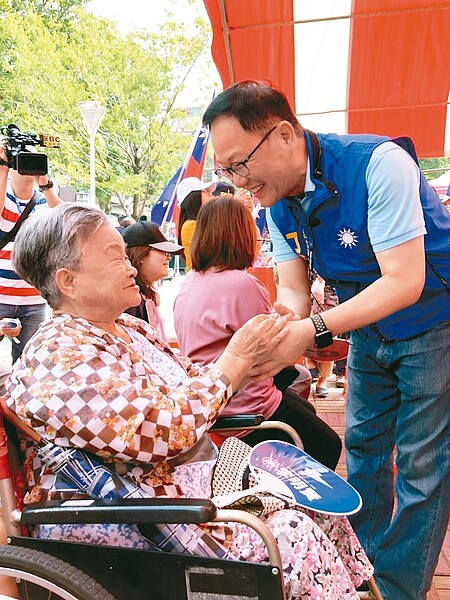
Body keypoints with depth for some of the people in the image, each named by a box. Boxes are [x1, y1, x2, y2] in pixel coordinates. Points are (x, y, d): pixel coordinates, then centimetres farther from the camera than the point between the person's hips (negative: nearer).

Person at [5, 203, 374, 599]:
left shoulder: (128, 328, 9)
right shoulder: (61, 355, -20)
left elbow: (193, 384, 11)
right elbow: (165, 431, -27)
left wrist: (255, 353, -4)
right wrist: (236, 358, -20)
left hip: (198, 470, 9)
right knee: (293, 535, -17)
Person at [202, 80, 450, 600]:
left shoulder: (378, 163, -30)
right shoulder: (278, 202, -7)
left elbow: (404, 282, -32)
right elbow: (293, 290, -7)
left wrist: (312, 330, -39)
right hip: (368, 331, 7)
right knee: (363, 447, 14)